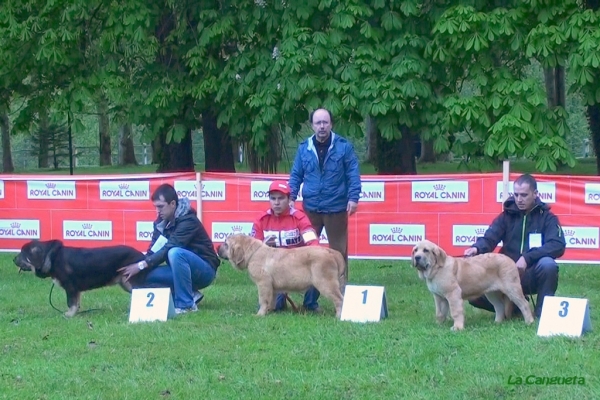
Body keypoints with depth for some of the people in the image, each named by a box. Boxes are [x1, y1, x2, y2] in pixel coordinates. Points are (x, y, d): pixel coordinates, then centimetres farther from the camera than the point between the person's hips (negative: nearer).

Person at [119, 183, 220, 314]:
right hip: (182, 270, 7)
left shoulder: (188, 220, -21)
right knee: (143, 276, -14)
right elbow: (153, 251, -3)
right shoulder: (161, 222, 2)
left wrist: (141, 265, -33)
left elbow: (169, 248, -30)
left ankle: (186, 304, -27)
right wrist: (138, 269, -21)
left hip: (204, 270, -7)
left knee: (175, 252, -36)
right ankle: (189, 294, -2)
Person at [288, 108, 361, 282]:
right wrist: (291, 198, -1)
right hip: (310, 208, 2)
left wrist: (353, 198, -12)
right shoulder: (304, 148, 4)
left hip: (336, 208, -2)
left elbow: (353, 175, -3)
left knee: (338, 250, 6)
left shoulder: (344, 147, -3)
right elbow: (296, 175, 9)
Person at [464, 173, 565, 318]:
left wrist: (527, 258, -29)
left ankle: (542, 311, -13)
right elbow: (489, 239, -7)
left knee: (548, 264, -36)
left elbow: (558, 246, -16)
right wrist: (477, 248, -32)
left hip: (533, 275, -2)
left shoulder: (546, 217, -1)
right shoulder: (506, 216, 5)